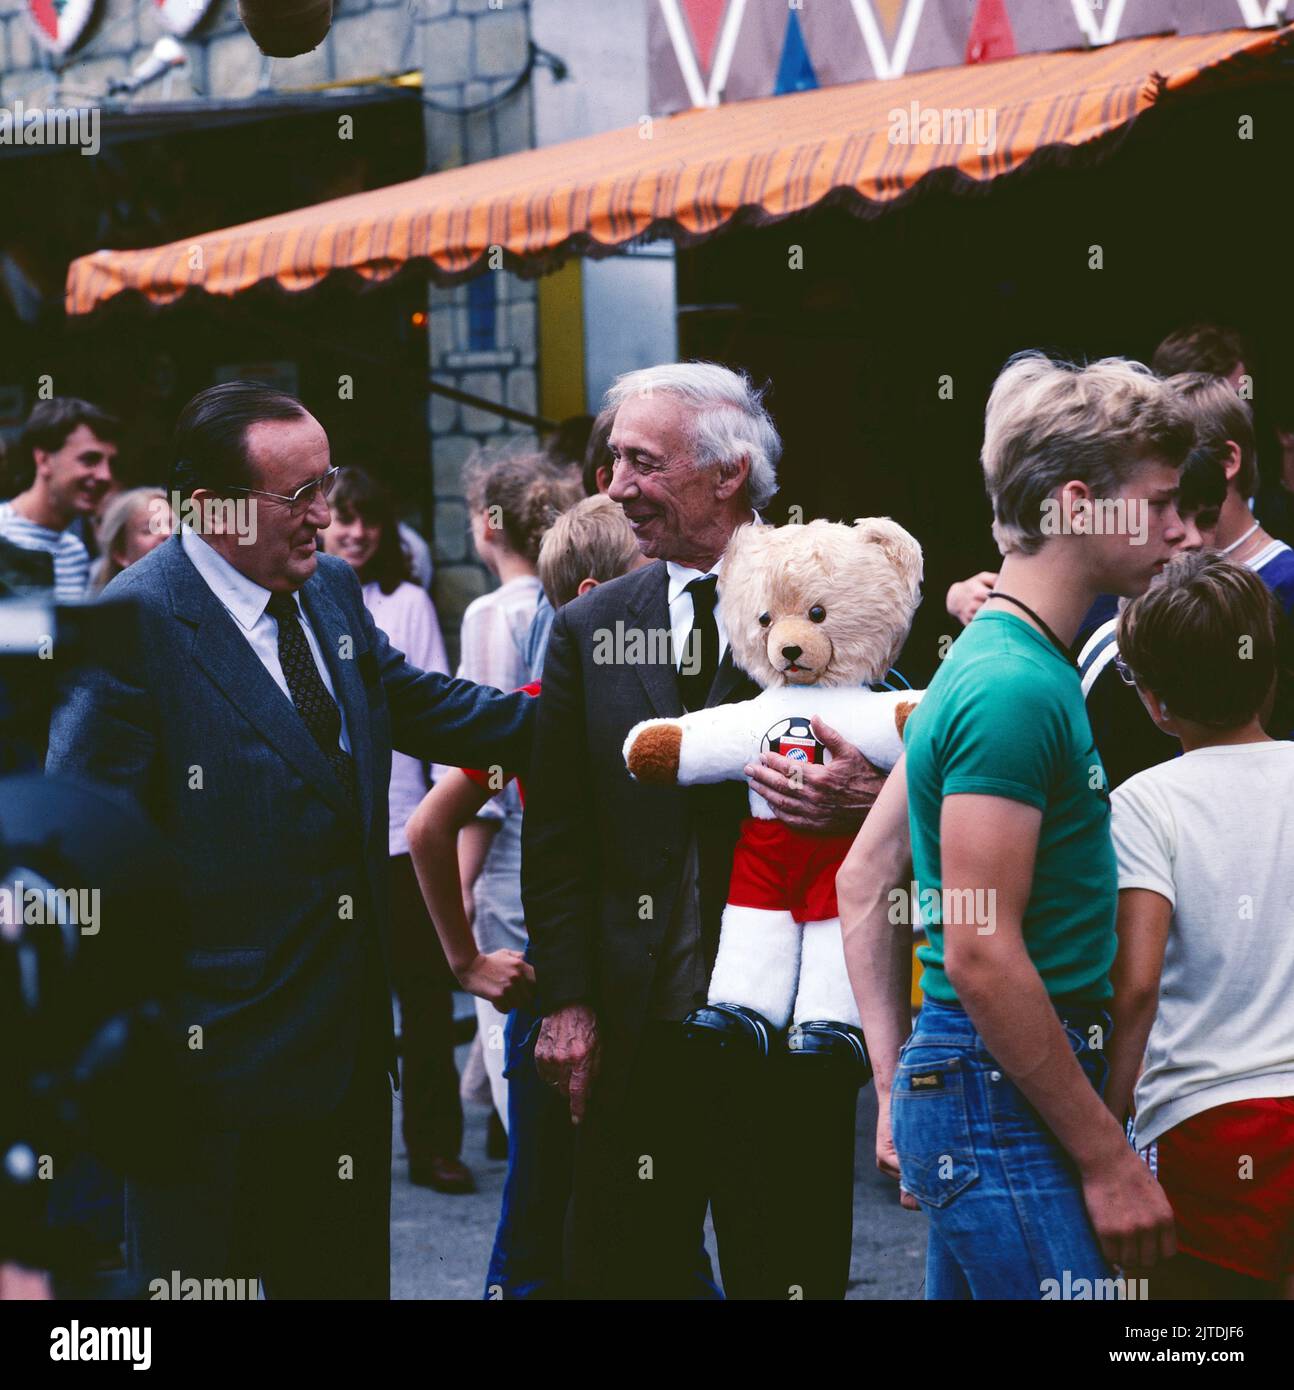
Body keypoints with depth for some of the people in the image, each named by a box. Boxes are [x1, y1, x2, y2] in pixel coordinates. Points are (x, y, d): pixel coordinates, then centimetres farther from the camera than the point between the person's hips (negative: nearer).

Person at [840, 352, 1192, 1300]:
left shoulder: (993, 661, 14)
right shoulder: (1019, 687, -17)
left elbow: (863, 881, 17)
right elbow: (981, 954, -22)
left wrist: (899, 1090, 17)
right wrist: (1109, 1158, -17)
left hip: (953, 1084, 10)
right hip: (1010, 1107, -10)